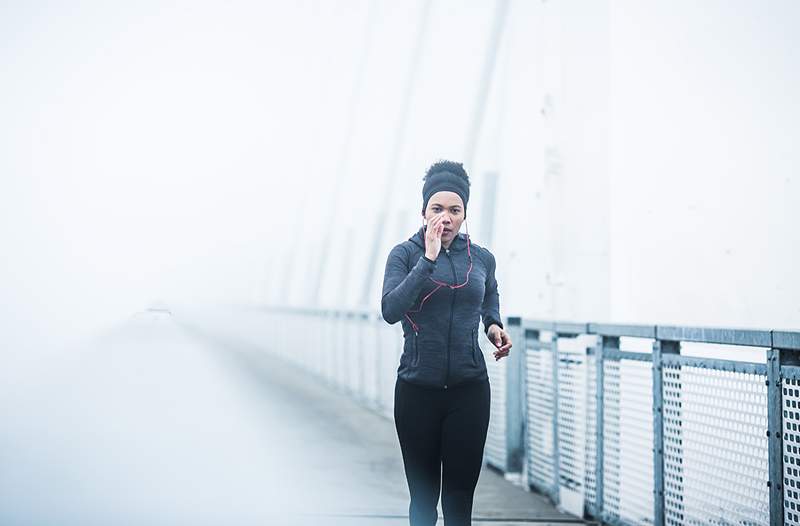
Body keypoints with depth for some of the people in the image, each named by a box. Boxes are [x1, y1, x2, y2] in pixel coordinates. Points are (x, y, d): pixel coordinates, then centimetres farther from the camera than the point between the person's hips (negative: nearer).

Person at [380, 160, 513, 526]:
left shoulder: (482, 259, 5)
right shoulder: (405, 255, -3)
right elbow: (390, 310, -19)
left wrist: (494, 327, 2)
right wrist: (428, 260, -22)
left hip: (469, 389, 2)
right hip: (417, 390, -1)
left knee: (461, 495, 3)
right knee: (423, 495, 8)